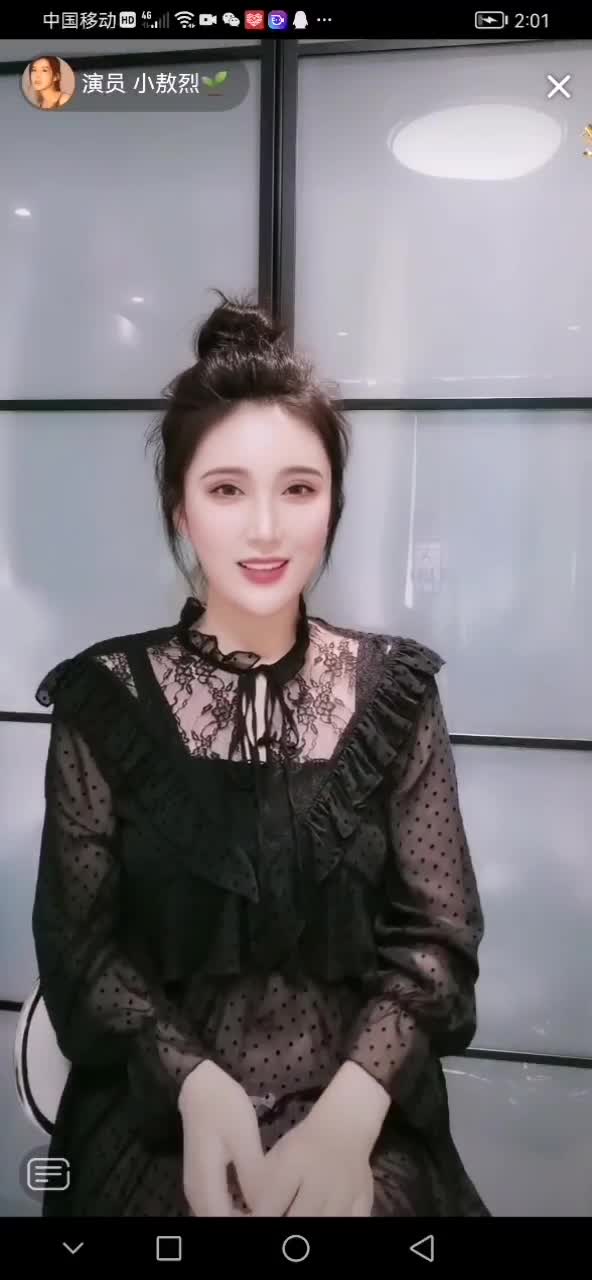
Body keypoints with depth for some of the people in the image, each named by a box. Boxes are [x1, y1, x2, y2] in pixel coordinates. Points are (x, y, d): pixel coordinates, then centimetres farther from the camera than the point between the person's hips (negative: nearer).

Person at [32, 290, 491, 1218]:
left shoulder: (395, 690, -2)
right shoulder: (106, 698, -4)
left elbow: (436, 934, -2)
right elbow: (79, 942, -2)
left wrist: (350, 1109, -16)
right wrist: (196, 1083, -16)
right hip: (158, 1116, 0)